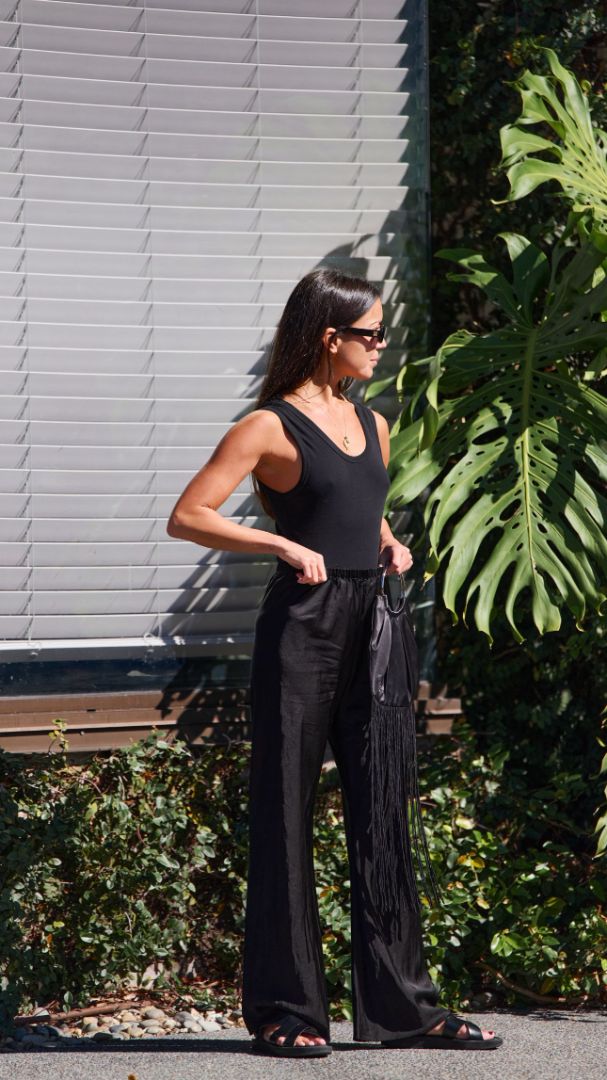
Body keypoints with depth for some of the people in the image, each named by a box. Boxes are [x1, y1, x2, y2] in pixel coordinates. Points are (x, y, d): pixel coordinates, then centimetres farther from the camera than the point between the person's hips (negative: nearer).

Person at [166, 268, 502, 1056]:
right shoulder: (270, 427, -6)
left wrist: (391, 548, 8)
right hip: (302, 630, -7)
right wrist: (282, 545, -19)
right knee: (286, 814, 0)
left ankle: (401, 1006, 13)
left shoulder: (372, 426, 15)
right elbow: (187, 517, -10)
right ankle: (285, 1010, 7)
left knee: (381, 812, 8)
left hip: (369, 632, 7)